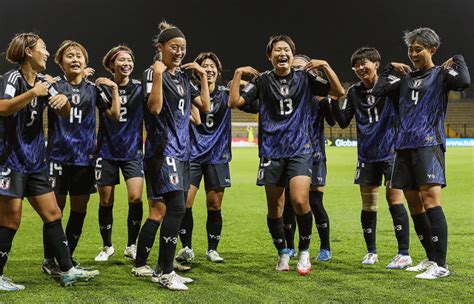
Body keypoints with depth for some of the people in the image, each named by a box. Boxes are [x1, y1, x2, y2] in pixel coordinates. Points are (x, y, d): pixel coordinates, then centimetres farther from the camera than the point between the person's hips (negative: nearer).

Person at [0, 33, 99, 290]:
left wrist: (64, 99, -7)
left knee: (52, 215, 7)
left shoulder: (42, 82, 11)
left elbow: (65, 114, 14)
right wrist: (33, 93, -27)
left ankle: (67, 270, 12)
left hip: (35, 161, 8)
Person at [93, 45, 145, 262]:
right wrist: (114, 88, -19)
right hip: (107, 152, 0)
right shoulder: (103, 88, -2)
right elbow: (114, 114, -15)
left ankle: (131, 246, 3)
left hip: (133, 151, 0)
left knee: (135, 198, -15)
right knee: (106, 202, 6)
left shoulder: (139, 88, 2)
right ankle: (107, 246, 25)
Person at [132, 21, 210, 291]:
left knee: (160, 211, 9)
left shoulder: (183, 77, 16)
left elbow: (205, 106, 14)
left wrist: (203, 75, 12)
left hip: (181, 151, 8)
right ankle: (165, 273, -11)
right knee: (177, 208, -16)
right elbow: (154, 108, -19)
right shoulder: (154, 73, -6)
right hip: (163, 150, -8)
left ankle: (140, 266, 17)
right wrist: (158, 75, -24)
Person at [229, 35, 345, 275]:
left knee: (300, 201, -19)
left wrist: (326, 67, -9)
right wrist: (238, 74, -11)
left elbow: (338, 92, 2)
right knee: (274, 208, 6)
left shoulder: (305, 79, 5)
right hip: (271, 152, 1)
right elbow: (234, 101, -3)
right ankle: (283, 254, 26)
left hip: (300, 150, -1)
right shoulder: (262, 81, 5)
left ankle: (304, 251, 2)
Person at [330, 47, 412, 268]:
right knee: (368, 204, 6)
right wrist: (333, 100, -9)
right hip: (367, 156, 4)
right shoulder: (354, 92, 8)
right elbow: (343, 122, 6)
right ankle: (371, 252, 19)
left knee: (394, 199, -10)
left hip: (390, 152, -4)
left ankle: (404, 254, -6)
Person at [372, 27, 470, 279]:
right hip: (404, 146, 7)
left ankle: (441, 264, -15)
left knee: (430, 198, -16)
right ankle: (431, 259, 16)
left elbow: (463, 81, -17)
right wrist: (391, 69, 15)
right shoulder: (405, 78, 20)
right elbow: (378, 91, 16)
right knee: (413, 202, 7)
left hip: (428, 145, -7)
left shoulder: (440, 74, 2)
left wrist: (456, 60, -2)